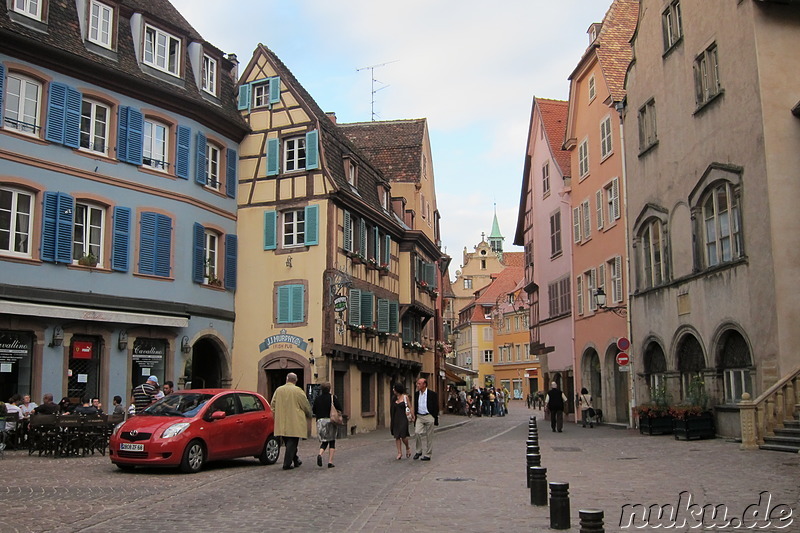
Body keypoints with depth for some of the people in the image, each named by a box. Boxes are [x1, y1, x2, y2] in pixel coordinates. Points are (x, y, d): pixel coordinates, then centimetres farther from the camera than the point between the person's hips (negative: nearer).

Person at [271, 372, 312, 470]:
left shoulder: (278, 390, 5)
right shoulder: (298, 391, -9)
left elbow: (273, 405, 12)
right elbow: (306, 406, -2)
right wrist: (309, 415, 17)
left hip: (281, 422, 5)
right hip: (295, 422, -5)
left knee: (288, 442, 17)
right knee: (292, 442, -1)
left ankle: (295, 460, 29)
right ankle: (287, 464, -5)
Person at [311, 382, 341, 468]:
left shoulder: (317, 399, 2)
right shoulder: (332, 397, -5)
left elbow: (314, 411, 7)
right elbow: (339, 408, -9)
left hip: (320, 421, 2)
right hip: (330, 421, -2)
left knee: (323, 441, 12)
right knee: (332, 442, 8)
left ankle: (320, 454, -18)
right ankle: (330, 462, 1)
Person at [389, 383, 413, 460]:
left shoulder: (405, 397, -2)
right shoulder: (394, 398, 9)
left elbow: (410, 407, -2)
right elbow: (391, 410, 12)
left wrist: (413, 417, -13)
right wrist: (390, 421, 9)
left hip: (403, 419, -4)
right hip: (395, 419, 4)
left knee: (403, 436, -9)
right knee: (397, 436, 2)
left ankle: (408, 447, 18)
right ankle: (399, 452, 9)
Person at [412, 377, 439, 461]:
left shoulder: (432, 394, -7)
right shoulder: (416, 394, 7)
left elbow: (436, 407, -4)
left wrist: (435, 419, -6)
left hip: (429, 417, -4)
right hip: (419, 417, 4)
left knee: (429, 437, 3)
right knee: (417, 433, -13)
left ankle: (427, 455, 12)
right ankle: (419, 451, 5)